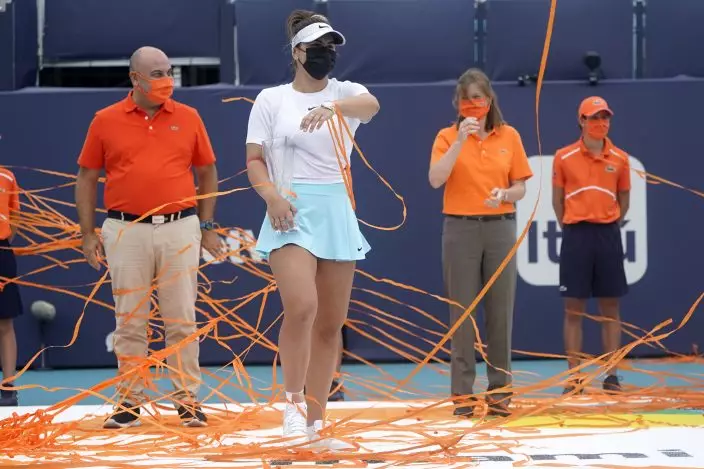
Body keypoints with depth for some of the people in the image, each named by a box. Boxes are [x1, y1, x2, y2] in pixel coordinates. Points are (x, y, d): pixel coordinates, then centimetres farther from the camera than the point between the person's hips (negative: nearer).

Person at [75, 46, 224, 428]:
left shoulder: (188, 118, 6)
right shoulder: (105, 121, 3)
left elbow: (207, 173, 13)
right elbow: (86, 178, 7)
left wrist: (207, 227, 8)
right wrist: (88, 234, 2)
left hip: (180, 228, 1)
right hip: (126, 231, 0)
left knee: (182, 320, 2)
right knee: (129, 321, 4)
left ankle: (187, 401, 9)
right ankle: (129, 402, 12)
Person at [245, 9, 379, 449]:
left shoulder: (345, 92, 7)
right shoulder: (271, 99, 4)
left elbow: (371, 105, -17)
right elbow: (255, 160, 1)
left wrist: (332, 107, -37)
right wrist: (271, 195, -18)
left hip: (337, 212, 3)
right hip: (292, 212, -3)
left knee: (331, 322, 4)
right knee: (301, 307, -24)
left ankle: (315, 424, 13)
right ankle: (294, 402, -6)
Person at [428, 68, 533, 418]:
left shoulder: (509, 136, 7)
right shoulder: (447, 137, 2)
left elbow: (521, 188, 8)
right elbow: (435, 180, -14)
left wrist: (504, 194, -13)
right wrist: (460, 141, -20)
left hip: (500, 228, 2)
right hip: (460, 229, -2)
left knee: (501, 310, 3)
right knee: (462, 311, -1)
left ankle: (500, 390, 10)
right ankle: (462, 393, 2)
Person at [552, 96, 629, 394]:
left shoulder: (620, 159, 5)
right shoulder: (564, 157, 1)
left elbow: (624, 201, 13)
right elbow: (557, 200, 6)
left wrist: (609, 227, 9)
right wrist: (572, 230, 5)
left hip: (608, 236, 2)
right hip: (576, 235, -1)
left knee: (610, 308, 3)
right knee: (574, 309, 0)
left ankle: (611, 376, 8)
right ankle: (574, 378, 4)